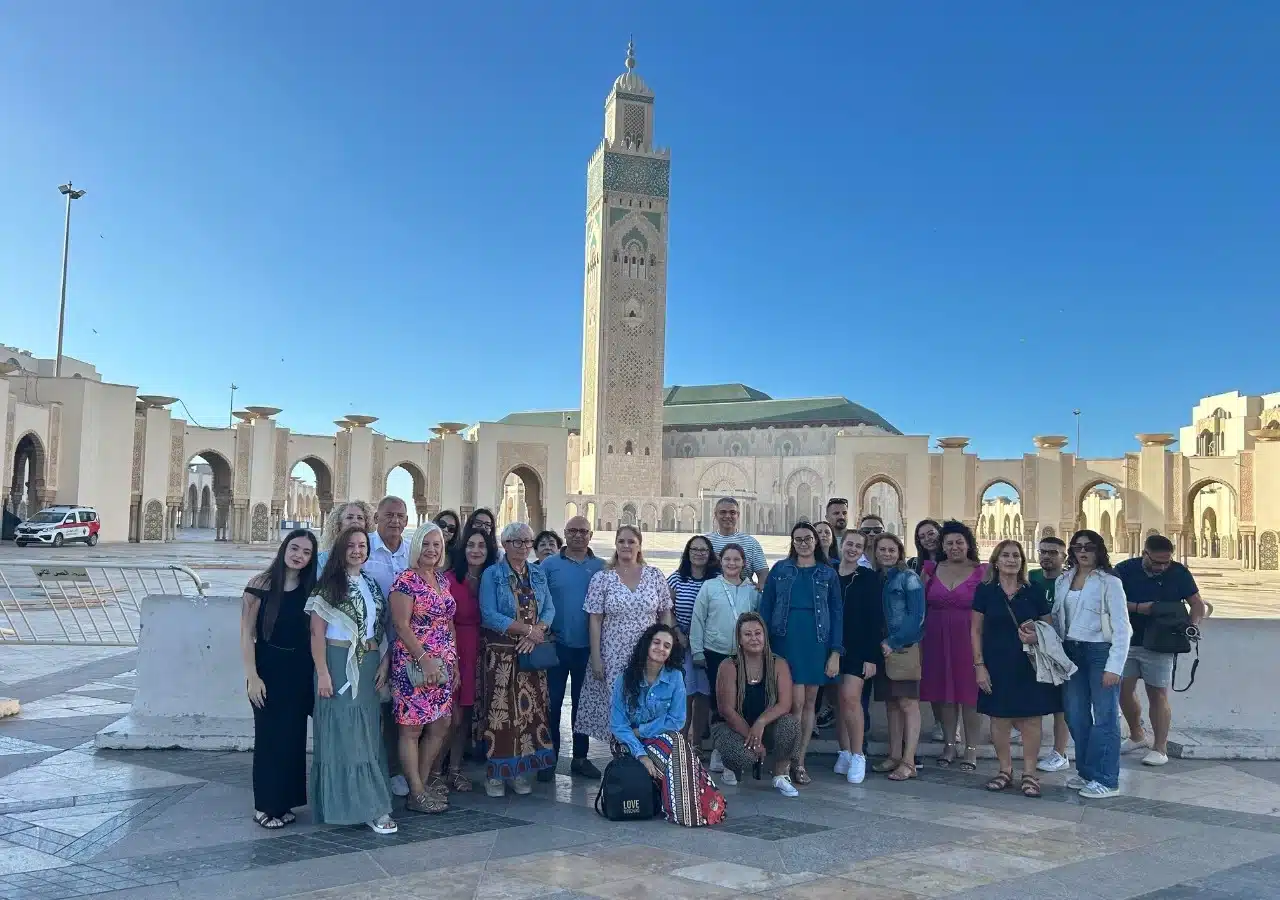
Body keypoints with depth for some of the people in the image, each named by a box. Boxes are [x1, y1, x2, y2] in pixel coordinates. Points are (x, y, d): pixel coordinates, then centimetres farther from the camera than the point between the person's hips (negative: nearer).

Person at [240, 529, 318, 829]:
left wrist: (318, 673, 0)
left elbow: (314, 633, 6)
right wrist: (251, 675, -14)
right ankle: (265, 805, 17)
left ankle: (284, 802, 24)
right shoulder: (261, 584, -8)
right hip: (268, 668, -4)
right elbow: (246, 633, -9)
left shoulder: (311, 590, 3)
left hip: (299, 671, 4)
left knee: (293, 736, 10)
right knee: (269, 735, 3)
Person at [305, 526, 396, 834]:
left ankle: (368, 803, 17)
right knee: (342, 732, -3)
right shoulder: (329, 584, -5)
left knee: (367, 733, 9)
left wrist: (384, 663, 4)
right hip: (338, 664, -6)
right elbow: (317, 631, -9)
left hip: (368, 666, 6)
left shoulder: (372, 584, 11)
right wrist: (322, 673, -15)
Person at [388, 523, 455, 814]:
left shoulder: (442, 578, 12)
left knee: (441, 726, 12)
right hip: (414, 664, -8)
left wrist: (454, 661, 14)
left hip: (442, 665, 8)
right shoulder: (406, 580, -10)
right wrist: (425, 659, -20)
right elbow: (402, 626, -15)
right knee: (412, 728, 1)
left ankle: (423, 782, 26)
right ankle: (416, 794, 9)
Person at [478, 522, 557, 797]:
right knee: (501, 710, -4)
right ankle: (495, 773, 8)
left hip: (533, 652, 4)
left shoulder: (538, 574, 11)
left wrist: (536, 633, -13)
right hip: (502, 653, -4)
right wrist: (527, 629, -14)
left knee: (531, 709, 4)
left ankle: (520, 771, 16)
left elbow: (549, 609, 6)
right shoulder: (492, 574, -3)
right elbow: (489, 615, -13)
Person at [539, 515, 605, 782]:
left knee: (582, 703, 12)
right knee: (552, 702, 5)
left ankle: (580, 757, 23)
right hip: (556, 646, -1)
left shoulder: (601, 567, 3)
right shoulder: (549, 565, 0)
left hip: (587, 647, 2)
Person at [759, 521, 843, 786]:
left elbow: (837, 613, 6)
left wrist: (836, 652, -1)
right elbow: (766, 608, 6)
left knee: (809, 702, 7)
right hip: (787, 640, -2)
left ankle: (800, 760, 17)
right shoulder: (780, 570, 6)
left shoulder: (827, 573, 8)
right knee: (796, 701, -9)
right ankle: (792, 761, 4)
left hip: (817, 642, 2)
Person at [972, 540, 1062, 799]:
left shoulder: (1034, 592, 3)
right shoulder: (985, 591, 1)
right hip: (997, 665, 0)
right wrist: (979, 665, -4)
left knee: (1030, 719, 1)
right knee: (999, 719, 5)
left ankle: (1029, 774, 13)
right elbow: (976, 631, 2)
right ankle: (1005, 770, 21)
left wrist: (1037, 635, -14)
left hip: (1029, 665, 0)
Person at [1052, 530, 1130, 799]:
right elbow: (1057, 620, 12)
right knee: (1075, 716, 10)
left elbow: (1121, 627, -9)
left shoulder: (1109, 582, -7)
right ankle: (1086, 772, 24)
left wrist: (1114, 666, -14)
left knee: (1105, 717, -1)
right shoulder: (1062, 581, 9)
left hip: (1100, 652, -5)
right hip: (1071, 653, 5)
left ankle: (1106, 780, 8)